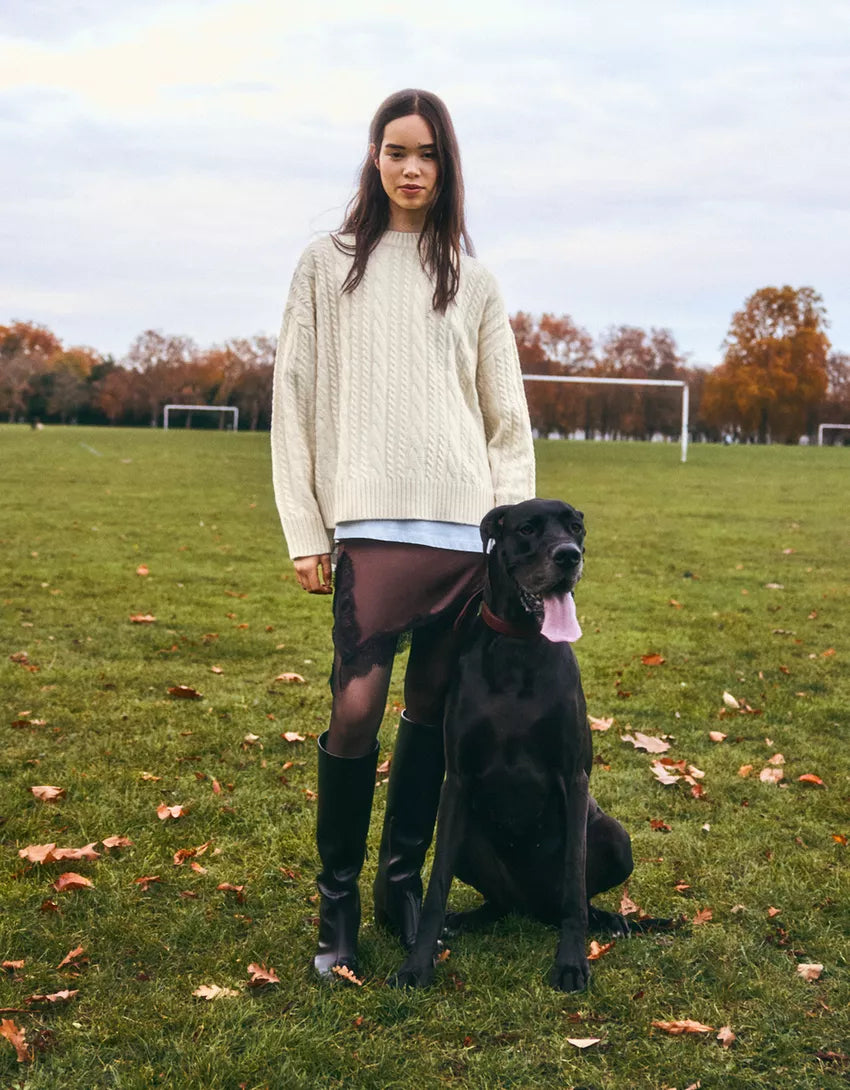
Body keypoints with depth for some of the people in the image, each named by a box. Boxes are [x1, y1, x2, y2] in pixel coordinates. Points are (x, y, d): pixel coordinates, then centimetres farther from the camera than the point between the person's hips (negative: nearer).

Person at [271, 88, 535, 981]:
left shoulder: (471, 281, 15)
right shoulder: (328, 264, 10)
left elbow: (507, 417, 15)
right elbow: (296, 398, 6)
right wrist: (305, 530, 0)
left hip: (466, 524, 3)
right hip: (374, 521, -2)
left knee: (435, 710, 6)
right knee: (357, 707, -12)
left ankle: (402, 881, 21)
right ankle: (337, 899, 3)